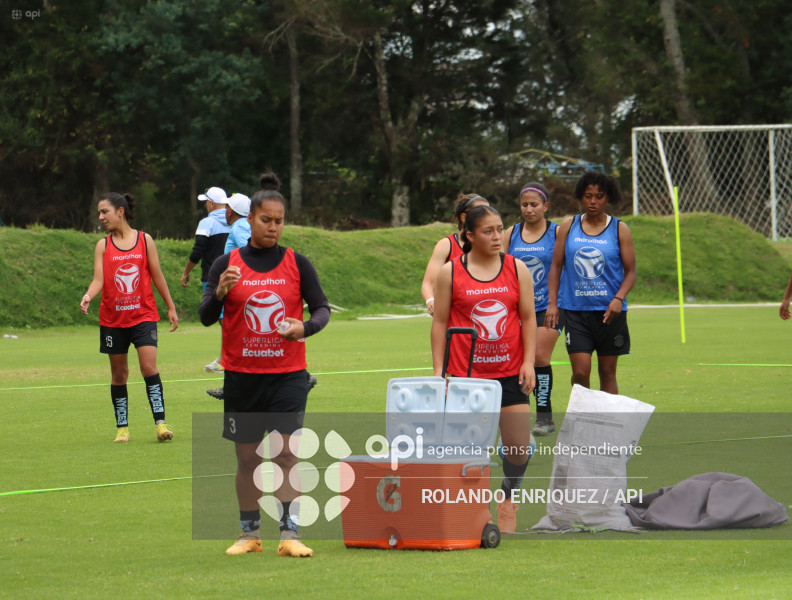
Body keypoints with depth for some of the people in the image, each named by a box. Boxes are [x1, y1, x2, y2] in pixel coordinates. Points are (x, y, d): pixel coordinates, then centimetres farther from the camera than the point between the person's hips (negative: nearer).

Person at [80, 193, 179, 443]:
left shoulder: (145, 240, 2)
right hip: (113, 319, 2)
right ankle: (122, 427, 15)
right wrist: (88, 296, -26)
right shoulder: (103, 246, 3)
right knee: (119, 373, 6)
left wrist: (171, 307, 11)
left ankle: (160, 422, -12)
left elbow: (157, 276, 9)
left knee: (149, 366, -14)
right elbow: (98, 279, -6)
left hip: (143, 315, -2)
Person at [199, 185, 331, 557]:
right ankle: (249, 534, 16)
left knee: (286, 453, -10)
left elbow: (322, 308, 4)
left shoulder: (297, 264, 3)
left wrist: (306, 327, -18)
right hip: (241, 375, 1)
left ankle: (289, 535, -11)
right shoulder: (226, 265, 3)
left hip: (287, 375, -1)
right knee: (247, 457, 7)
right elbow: (205, 317, -2)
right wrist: (219, 293, -22)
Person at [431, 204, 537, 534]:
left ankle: (508, 497, 22)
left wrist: (529, 362, -3)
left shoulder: (517, 269, 5)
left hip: (509, 372, 1)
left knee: (519, 445, -4)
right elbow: (440, 322, 3)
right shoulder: (450, 272, 0)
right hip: (464, 374, -1)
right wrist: (438, 369, -1)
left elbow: (528, 317, 6)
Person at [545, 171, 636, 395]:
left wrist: (619, 299, -15)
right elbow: (556, 266, 9)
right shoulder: (568, 226, 7)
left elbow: (630, 272, 2)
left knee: (607, 372, 4)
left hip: (609, 310, 0)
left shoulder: (619, 229, 3)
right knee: (580, 372, -8)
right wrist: (552, 303, 0)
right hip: (575, 309, 0)